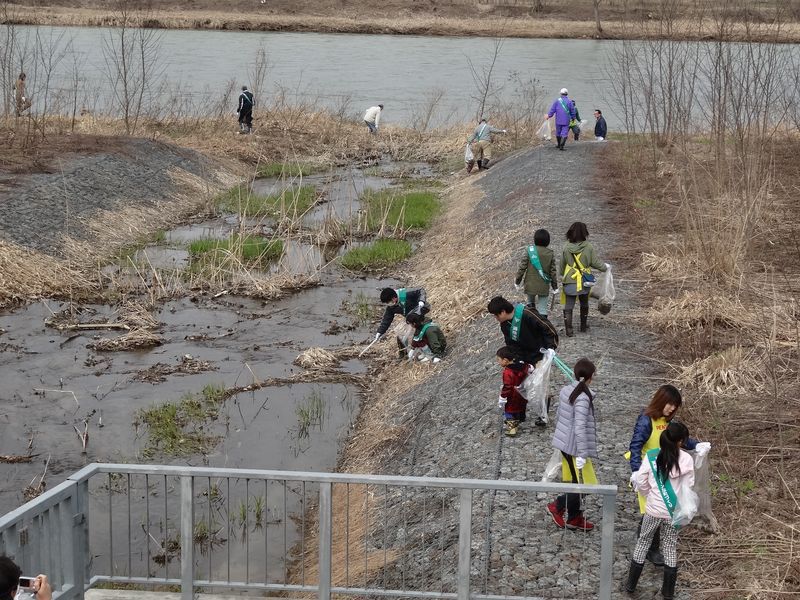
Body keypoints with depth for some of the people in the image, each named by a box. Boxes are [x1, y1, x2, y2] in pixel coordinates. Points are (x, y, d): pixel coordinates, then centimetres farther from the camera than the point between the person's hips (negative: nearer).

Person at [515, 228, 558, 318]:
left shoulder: (529, 250, -8)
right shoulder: (550, 254, -1)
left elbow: (522, 267, -6)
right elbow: (553, 271, 3)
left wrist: (517, 281, 5)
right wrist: (555, 286, 14)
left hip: (530, 284, -1)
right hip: (544, 286, 1)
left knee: (530, 303, 22)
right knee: (542, 309, 6)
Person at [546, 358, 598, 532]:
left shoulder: (566, 390, 3)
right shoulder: (583, 398, -22)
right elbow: (580, 428, -25)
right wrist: (582, 454, -22)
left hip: (563, 443, 9)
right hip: (575, 446, -9)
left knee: (572, 481, 17)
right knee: (583, 483, 4)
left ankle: (575, 518, 24)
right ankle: (557, 506, 10)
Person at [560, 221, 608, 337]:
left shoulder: (566, 247, -7)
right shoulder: (588, 247, -13)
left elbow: (562, 265, 3)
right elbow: (595, 263, -5)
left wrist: (562, 276, 20)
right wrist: (605, 267, 15)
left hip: (569, 281, 0)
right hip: (584, 281, 0)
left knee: (568, 306, 4)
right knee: (584, 304, 21)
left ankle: (569, 330, -1)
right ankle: (584, 326, 35)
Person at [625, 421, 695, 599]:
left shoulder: (651, 456, -11)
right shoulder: (686, 460, -13)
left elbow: (640, 483, -6)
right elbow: (688, 488, -7)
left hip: (653, 510, 0)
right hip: (673, 512, 0)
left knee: (642, 544, 17)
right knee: (670, 549, 14)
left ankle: (631, 584, 24)